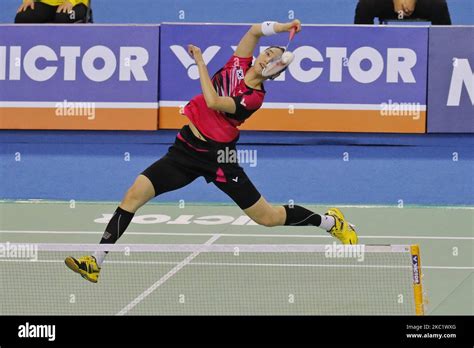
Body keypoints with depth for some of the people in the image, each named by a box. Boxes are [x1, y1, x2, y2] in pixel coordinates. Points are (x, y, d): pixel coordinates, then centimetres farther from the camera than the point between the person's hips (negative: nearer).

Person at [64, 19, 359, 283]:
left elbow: (213, 102, -25)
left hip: (218, 158, -5)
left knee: (269, 218, 3)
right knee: (135, 194, -9)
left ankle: (331, 221, 28)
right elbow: (255, 30, 4)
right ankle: (96, 262, -7)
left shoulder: (254, 97, -15)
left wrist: (199, 61, -17)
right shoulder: (238, 65, 2)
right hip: (186, 149, 6)